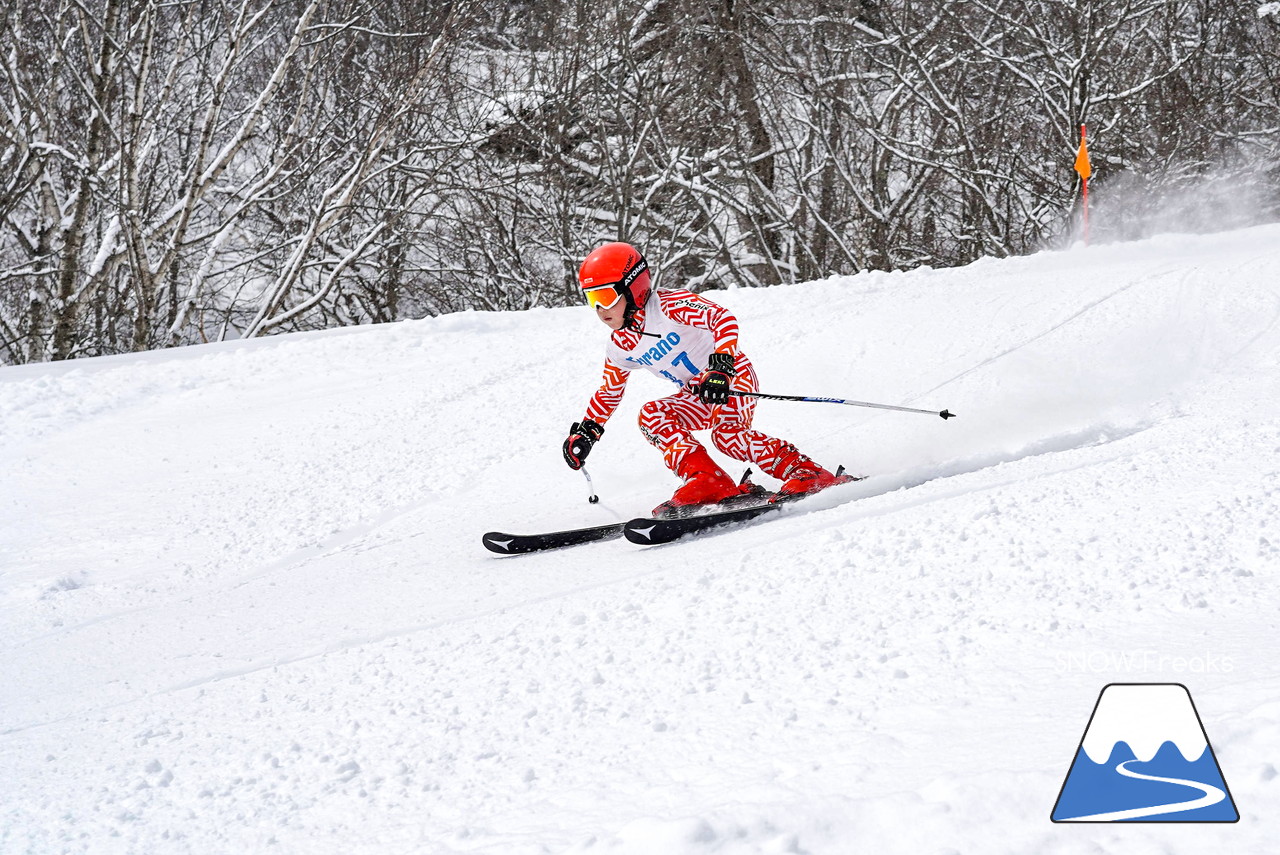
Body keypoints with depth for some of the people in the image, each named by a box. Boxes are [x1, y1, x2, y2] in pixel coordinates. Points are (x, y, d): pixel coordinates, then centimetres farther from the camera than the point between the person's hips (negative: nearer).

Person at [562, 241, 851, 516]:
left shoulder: (669, 306, -18)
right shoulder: (619, 347, 5)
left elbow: (723, 319, -29)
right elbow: (609, 392, 22)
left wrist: (721, 367, -41)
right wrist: (586, 430, 11)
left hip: (732, 376, -7)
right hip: (698, 396, 7)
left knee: (727, 434, -32)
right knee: (651, 415, -18)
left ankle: (808, 474, -27)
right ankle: (705, 480, -27)